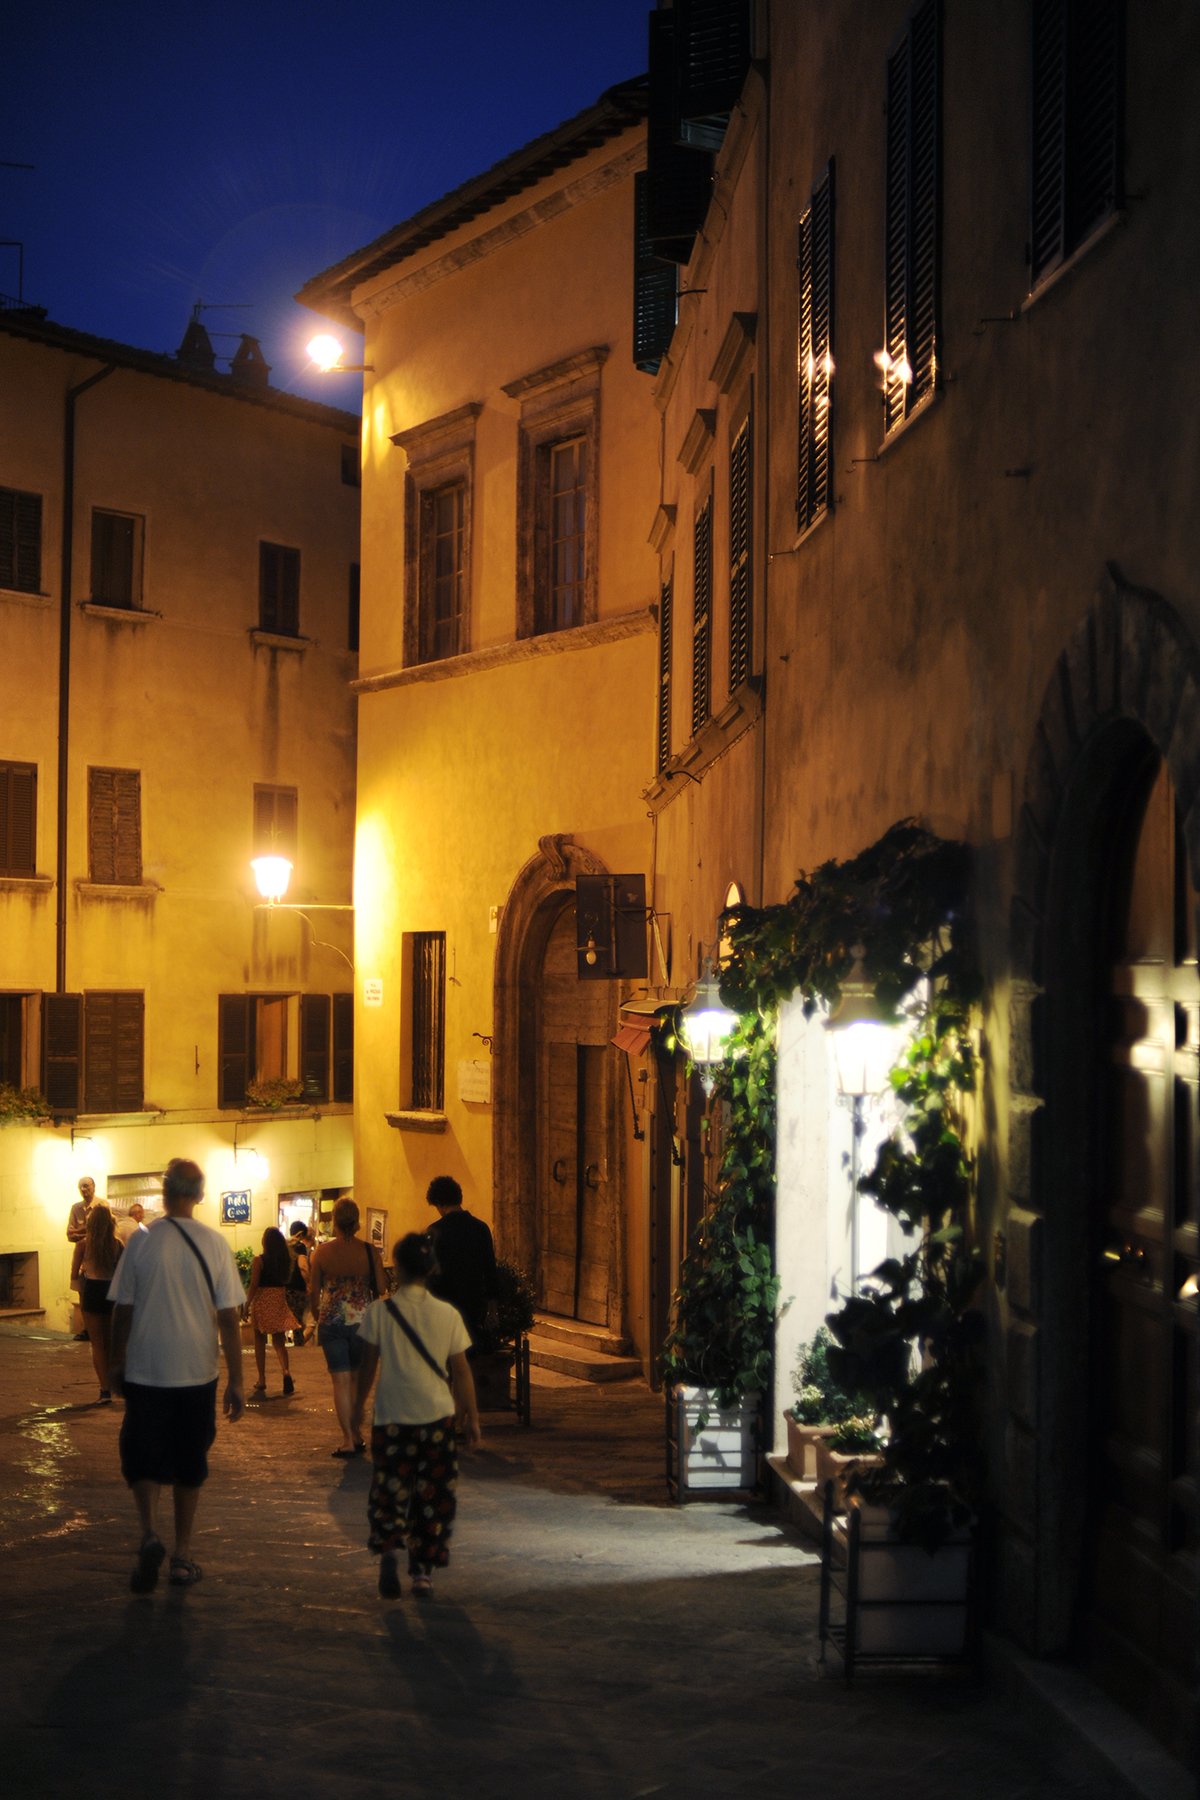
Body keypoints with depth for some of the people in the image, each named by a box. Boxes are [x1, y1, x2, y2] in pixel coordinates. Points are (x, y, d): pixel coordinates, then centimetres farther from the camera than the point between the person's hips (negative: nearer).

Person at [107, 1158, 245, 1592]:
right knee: (189, 1465, 14)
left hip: (145, 1373, -1)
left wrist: (115, 1363, 13)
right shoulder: (215, 1244, -6)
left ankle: (149, 1534, -13)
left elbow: (123, 1310, -2)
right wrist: (236, 1381, 1)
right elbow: (229, 1318, -5)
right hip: (198, 1373, 1)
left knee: (142, 1459, 10)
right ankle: (182, 1556, 19)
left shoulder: (142, 1241, -8)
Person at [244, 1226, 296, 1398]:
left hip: (262, 1302, -3)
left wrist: (247, 1305, -5)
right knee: (279, 1341, 10)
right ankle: (286, 1370, -14)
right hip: (280, 1302, 3)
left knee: (260, 1342, 9)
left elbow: (254, 1285, -12)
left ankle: (261, 1380, 11)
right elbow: (287, 1281, 4)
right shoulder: (286, 1261, -1)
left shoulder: (259, 1261, -12)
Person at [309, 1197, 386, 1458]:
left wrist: (317, 1317, 18)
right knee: (358, 1378, 15)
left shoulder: (321, 1252, -5)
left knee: (341, 1380, 2)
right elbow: (381, 1288, -2)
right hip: (363, 1320, 1)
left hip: (332, 1320, -1)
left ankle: (349, 1440, 0)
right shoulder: (370, 1251, -6)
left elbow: (314, 1291, 1)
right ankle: (356, 1433, 16)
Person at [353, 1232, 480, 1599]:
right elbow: (461, 1372, 2)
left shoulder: (379, 1312, -6)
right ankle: (423, 1571, 11)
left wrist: (358, 1404, 15)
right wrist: (472, 1418, 10)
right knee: (433, 1496, 11)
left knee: (389, 1490, 8)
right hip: (438, 1417, 1)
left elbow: (368, 1364, 0)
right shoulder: (447, 1315, -2)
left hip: (392, 1417, -1)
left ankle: (386, 1549, -17)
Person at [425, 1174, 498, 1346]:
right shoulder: (481, 1227, 1)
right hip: (476, 1301, 4)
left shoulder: (435, 1231, -12)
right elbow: (490, 1267, 6)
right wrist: (491, 1299, 15)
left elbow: (430, 1270, -10)